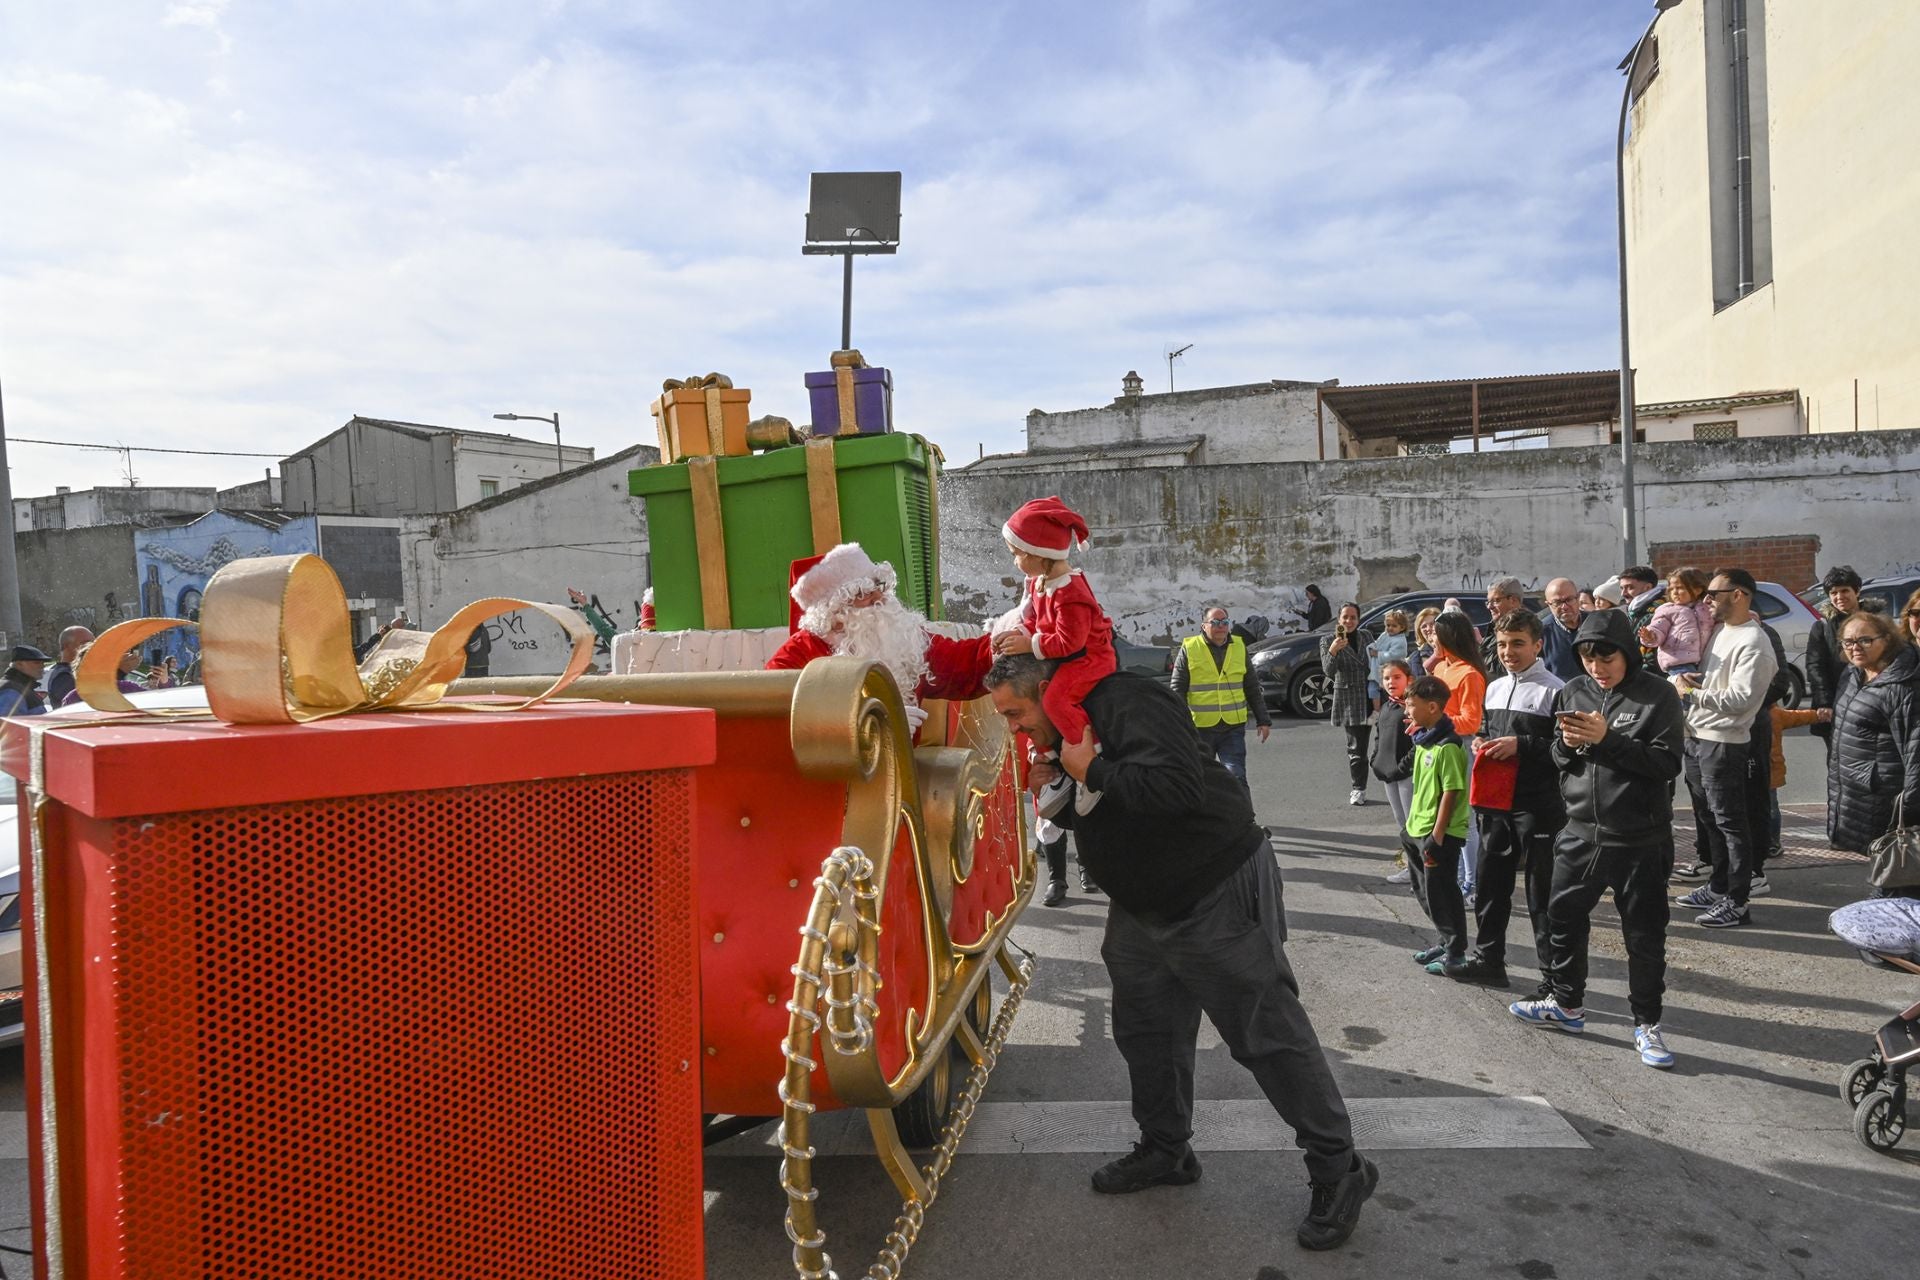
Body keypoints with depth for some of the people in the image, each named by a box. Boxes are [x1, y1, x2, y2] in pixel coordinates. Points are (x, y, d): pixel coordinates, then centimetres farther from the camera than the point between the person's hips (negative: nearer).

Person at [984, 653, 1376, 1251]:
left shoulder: (1128, 703, -24)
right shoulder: (1068, 729, 6)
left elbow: (1179, 787, -37)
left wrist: (1092, 770, -28)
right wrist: (1055, 789, -3)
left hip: (1217, 892, -9)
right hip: (1141, 905, 10)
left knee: (1266, 1031, -1)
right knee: (1144, 1029, 16)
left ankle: (1338, 1170, 14)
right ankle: (1165, 1150, 36)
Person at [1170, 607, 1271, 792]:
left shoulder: (1239, 647, 8)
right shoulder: (1188, 649, -2)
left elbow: (1252, 688, 13)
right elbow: (1177, 689, -3)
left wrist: (1263, 720, 11)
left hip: (1233, 728, 1)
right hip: (1199, 728, -1)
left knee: (1237, 777, -10)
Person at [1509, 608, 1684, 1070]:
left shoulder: (1658, 694, -8)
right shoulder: (1573, 691, 5)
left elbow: (1667, 763, -15)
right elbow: (1556, 759, 10)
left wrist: (1607, 738, -23)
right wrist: (1567, 745, -13)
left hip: (1640, 840, -5)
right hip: (1581, 831, 5)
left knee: (1645, 935, 6)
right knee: (1563, 918, 15)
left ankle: (1647, 1024, 22)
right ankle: (1567, 1004, 33)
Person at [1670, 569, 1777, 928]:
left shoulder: (1753, 643, -16)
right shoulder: (1718, 630, 12)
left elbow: (1740, 699, -23)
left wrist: (1692, 693, -16)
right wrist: (1683, 679, 4)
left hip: (1724, 743, -9)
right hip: (1697, 737, 9)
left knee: (1730, 823, -3)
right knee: (1708, 816, 17)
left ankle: (1737, 902, 3)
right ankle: (1717, 887, 29)